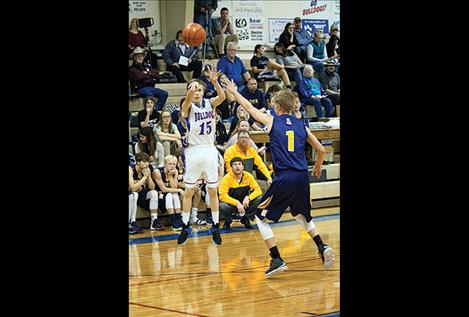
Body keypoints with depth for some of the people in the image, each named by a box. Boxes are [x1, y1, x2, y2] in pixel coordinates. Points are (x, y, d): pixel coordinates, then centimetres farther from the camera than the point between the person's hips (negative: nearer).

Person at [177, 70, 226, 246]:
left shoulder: (210, 103, 3)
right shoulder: (188, 106, -4)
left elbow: (222, 97, -18)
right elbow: (188, 100, -29)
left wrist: (215, 83, -40)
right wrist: (191, 91, -53)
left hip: (209, 150, 2)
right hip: (193, 151, -2)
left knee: (213, 191, 7)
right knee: (188, 192, 3)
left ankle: (215, 227, 14)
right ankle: (185, 227, 12)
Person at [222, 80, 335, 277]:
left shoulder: (272, 121, 2)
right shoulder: (301, 125, 12)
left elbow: (249, 107, 15)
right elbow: (321, 150, 15)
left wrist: (233, 91, 31)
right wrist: (317, 168, 34)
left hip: (284, 178, -5)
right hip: (302, 176, 5)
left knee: (261, 217, 8)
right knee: (301, 215, 30)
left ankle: (277, 260, -2)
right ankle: (322, 248, 13)